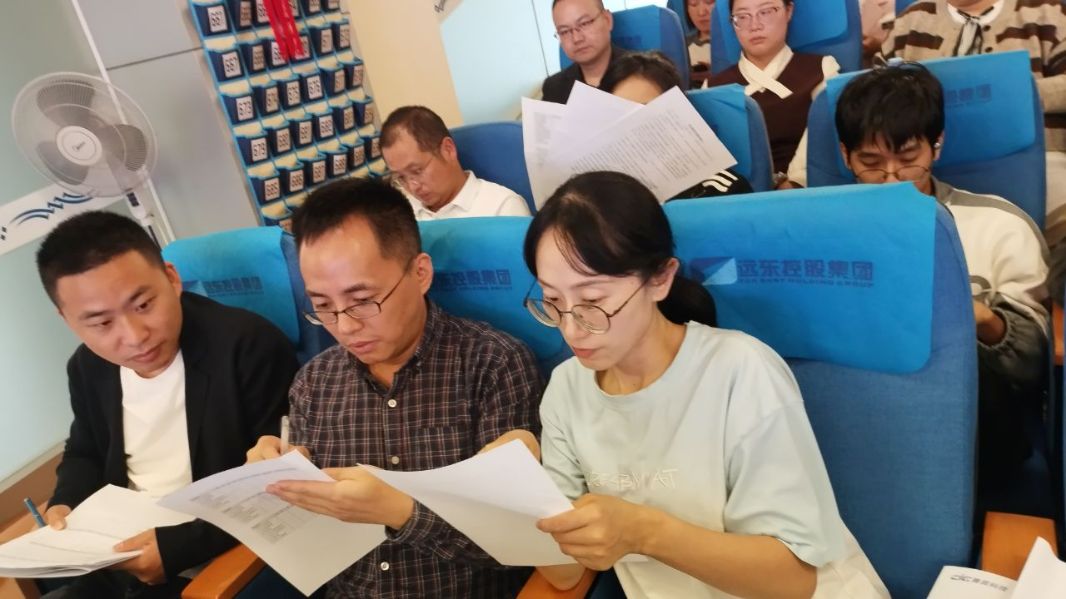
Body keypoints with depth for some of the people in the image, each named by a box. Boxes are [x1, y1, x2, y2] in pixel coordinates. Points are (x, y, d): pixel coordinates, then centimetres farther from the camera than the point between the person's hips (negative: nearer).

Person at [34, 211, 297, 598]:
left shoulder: (250, 346, -21)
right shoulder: (87, 367, 1)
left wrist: (179, 544, -25)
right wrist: (65, 504, 3)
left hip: (222, 568, -6)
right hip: (120, 566, 7)